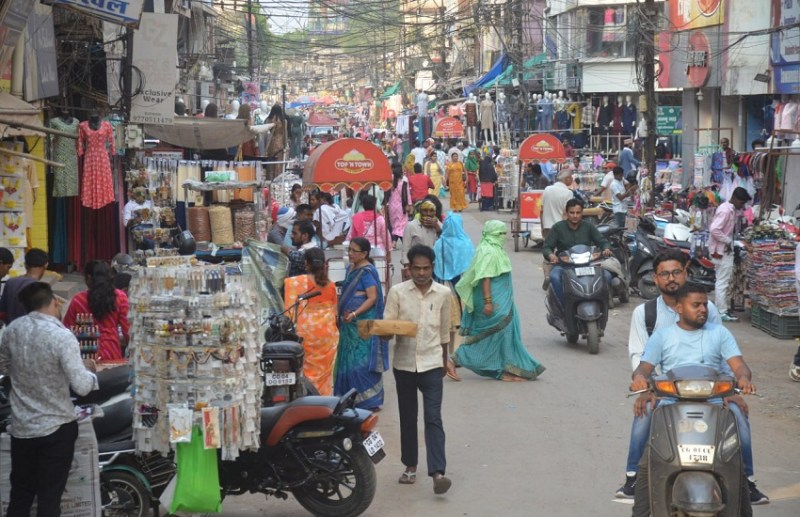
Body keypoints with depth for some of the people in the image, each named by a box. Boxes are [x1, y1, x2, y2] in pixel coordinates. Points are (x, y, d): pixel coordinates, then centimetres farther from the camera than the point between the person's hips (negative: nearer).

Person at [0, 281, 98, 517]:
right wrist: (89, 370, -3)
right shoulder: (61, 336, -20)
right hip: (56, 428, -5)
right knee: (49, 498, 4)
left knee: (20, 494, 18)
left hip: (21, 427, 5)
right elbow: (82, 387, -22)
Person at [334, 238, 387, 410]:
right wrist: (342, 316, 14)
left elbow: (372, 298, -18)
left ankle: (370, 402, 0)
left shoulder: (367, 271, -13)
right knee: (348, 362, 10)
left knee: (362, 363, -7)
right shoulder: (351, 268, 14)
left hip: (364, 325, -9)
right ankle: (352, 400, 18)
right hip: (350, 325, 9)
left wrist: (354, 314, -27)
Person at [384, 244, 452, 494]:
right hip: (404, 363, 1)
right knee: (408, 417, 11)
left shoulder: (443, 293, 1)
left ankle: (437, 472, -16)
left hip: (431, 363, -1)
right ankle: (410, 466, 25)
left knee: (433, 418, -10)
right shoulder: (397, 292, -3)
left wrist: (444, 360, 21)